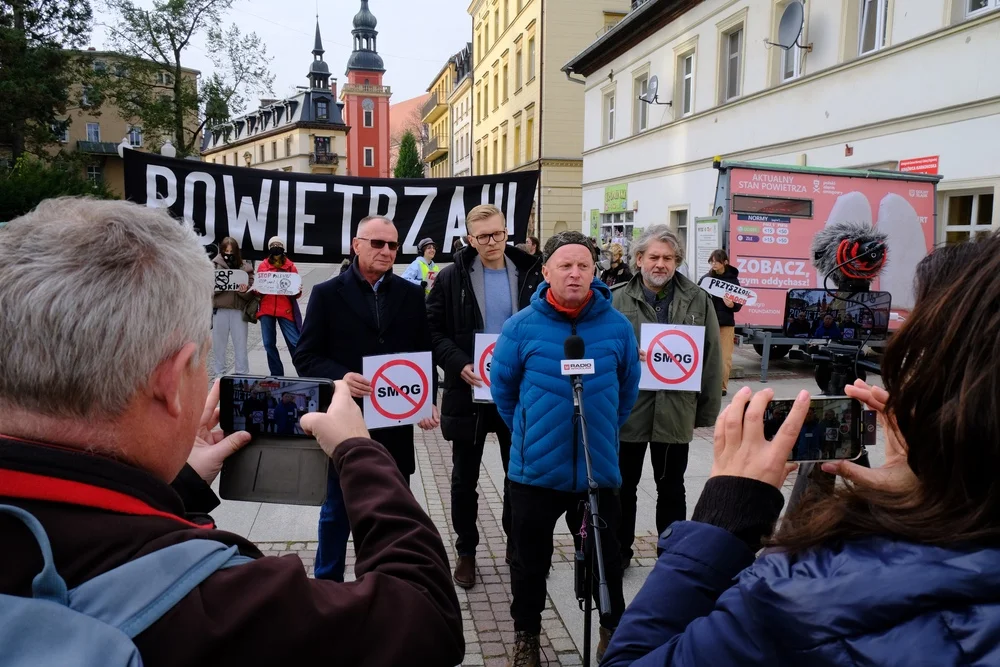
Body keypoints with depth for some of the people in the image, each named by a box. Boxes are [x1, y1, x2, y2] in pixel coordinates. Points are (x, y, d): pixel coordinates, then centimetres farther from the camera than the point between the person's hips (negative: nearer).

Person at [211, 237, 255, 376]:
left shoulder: (246, 267, 5)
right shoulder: (215, 265, 4)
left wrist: (244, 291, -20)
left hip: (239, 310, 0)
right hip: (220, 310, 0)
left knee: (241, 345, 4)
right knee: (218, 344, 9)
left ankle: (243, 375, 12)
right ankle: (219, 374, 20)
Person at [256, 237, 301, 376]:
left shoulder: (290, 266, 5)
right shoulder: (263, 266, 8)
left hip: (286, 310, -2)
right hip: (266, 310, 2)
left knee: (295, 342, -8)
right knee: (269, 343, 5)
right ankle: (276, 374, 17)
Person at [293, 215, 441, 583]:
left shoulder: (411, 295, 5)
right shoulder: (327, 293, -2)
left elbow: (425, 354, 7)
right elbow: (306, 356, -5)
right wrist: (340, 377, -23)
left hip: (395, 424, 2)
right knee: (337, 510, 13)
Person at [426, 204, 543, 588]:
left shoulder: (530, 275, 0)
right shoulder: (452, 278, -4)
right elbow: (433, 330, -3)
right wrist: (458, 364, -17)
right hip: (468, 391, -1)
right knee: (465, 478, 10)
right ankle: (466, 551, 26)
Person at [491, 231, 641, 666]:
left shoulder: (617, 327, -5)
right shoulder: (522, 326, -10)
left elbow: (628, 390, 9)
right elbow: (503, 388, 3)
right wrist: (530, 434, 9)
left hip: (598, 469, 1)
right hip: (535, 470, -1)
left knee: (605, 557, 18)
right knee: (530, 559, 16)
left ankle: (613, 629, 41)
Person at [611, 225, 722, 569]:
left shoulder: (698, 300, 0)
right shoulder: (617, 299, -3)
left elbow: (711, 358, 1)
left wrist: (707, 410, 0)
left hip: (676, 410, 0)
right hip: (628, 408, 0)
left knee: (671, 487, 15)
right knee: (624, 485, 14)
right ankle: (619, 550, 31)